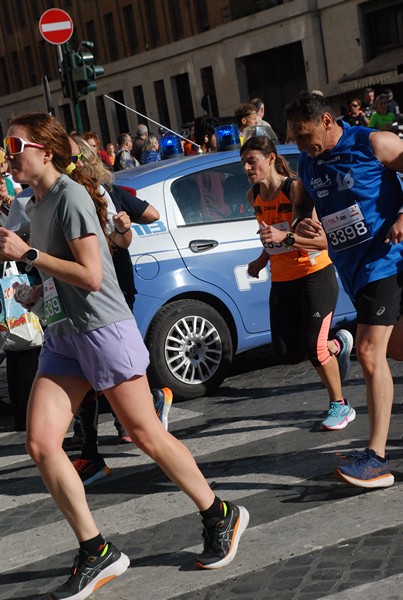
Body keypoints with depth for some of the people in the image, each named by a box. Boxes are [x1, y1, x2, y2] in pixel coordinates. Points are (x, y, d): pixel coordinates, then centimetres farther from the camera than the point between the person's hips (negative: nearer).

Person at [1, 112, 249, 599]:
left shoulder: (70, 195, -12)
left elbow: (91, 275, -19)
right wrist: (39, 291, 13)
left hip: (102, 328, -8)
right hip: (61, 335, 8)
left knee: (146, 434, -1)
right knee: (40, 443, -3)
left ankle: (221, 517, 19)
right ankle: (96, 554, 7)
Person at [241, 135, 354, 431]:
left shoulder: (296, 189, -18)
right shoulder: (253, 196, 3)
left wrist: (286, 237, -34)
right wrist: (262, 259, 7)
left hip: (315, 276, -7)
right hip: (281, 281, 7)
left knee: (314, 348, -8)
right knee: (288, 353, 3)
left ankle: (341, 406, 15)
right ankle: (338, 345, 34)